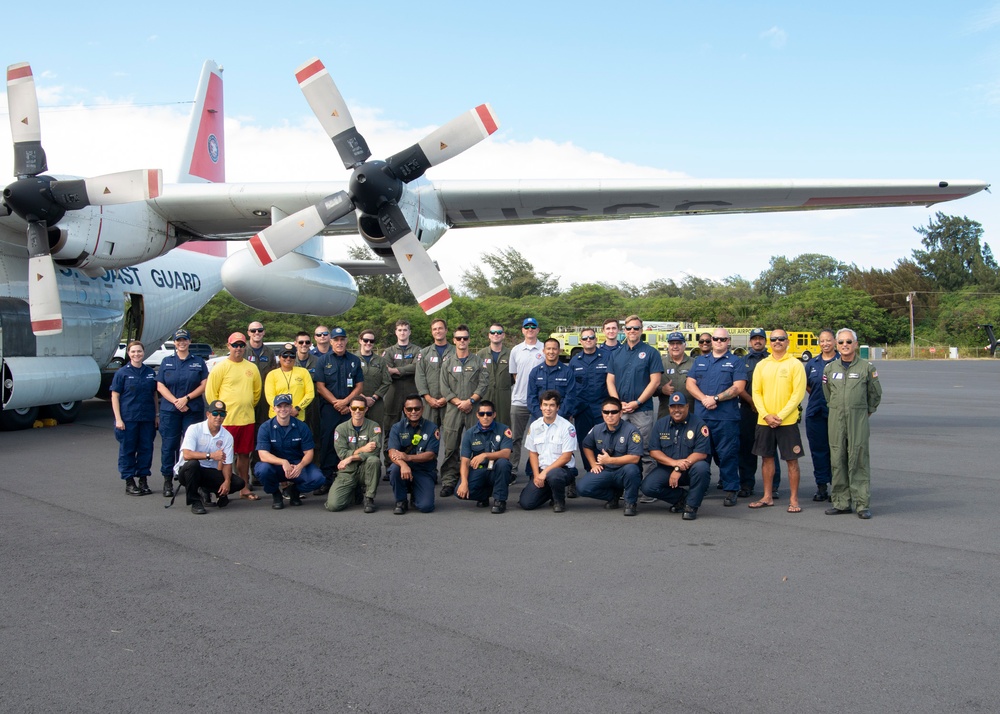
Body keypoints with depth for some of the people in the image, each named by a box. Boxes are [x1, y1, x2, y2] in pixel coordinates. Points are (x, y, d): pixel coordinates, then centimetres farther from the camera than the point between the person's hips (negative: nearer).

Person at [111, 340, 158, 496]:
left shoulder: (150, 372, 8)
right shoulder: (122, 372, -2)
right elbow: (115, 396, -3)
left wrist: (157, 415, 9)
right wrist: (118, 419, -10)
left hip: (147, 418, 3)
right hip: (128, 418, -3)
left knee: (146, 448, 7)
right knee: (128, 450, 3)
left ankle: (143, 480, 18)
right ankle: (129, 482, 11)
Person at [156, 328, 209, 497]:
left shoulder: (199, 362, 8)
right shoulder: (167, 362, 10)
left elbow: (204, 385, 2)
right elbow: (160, 386, 3)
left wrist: (186, 398, -10)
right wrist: (176, 402, -10)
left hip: (193, 410, -1)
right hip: (169, 411, 1)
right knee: (169, 445, 1)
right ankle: (168, 481, 8)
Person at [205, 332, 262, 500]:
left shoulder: (252, 368, 11)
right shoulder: (220, 367, -4)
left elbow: (257, 391, 20)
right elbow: (210, 392, -4)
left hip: (247, 419, 5)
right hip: (226, 419, -5)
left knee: (244, 454, 11)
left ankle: (244, 488, 19)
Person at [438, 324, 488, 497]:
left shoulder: (477, 362, 10)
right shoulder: (447, 362, 10)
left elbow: (483, 384, 1)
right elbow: (444, 387, 4)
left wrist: (470, 401, -11)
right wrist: (458, 402, -8)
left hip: (473, 409, 0)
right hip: (453, 410, 0)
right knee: (451, 448, -2)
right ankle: (448, 482, 2)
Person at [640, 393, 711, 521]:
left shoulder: (699, 425, -8)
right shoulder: (660, 424, 2)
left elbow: (701, 453, -16)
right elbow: (653, 451, -2)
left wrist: (679, 469, -24)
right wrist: (674, 462, -20)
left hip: (690, 469, -3)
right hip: (666, 468, 3)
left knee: (701, 467, -36)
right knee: (647, 487, -21)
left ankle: (691, 506, -14)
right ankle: (682, 497, 4)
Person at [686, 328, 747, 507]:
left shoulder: (735, 362, 6)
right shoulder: (699, 361, 17)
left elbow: (738, 387, -5)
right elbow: (690, 384, 9)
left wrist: (716, 398, -13)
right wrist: (704, 398, -9)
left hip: (727, 417, -3)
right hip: (701, 416, 4)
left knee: (728, 454, -3)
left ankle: (731, 490, 5)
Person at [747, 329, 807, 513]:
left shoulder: (795, 364, -2)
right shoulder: (761, 365, 8)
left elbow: (798, 394, -8)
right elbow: (756, 392, 5)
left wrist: (781, 416, -14)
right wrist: (766, 415, -9)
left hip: (788, 421, -3)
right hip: (764, 421, 4)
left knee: (792, 460, 1)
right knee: (767, 458, 10)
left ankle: (793, 499, 9)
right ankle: (767, 497, 20)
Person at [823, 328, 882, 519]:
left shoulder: (867, 367, 1)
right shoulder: (830, 368, 9)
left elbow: (875, 394, 11)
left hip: (859, 420, -3)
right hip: (836, 419, 3)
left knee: (859, 461, -4)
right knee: (837, 460, 4)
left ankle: (863, 504, 1)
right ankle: (840, 502, 12)